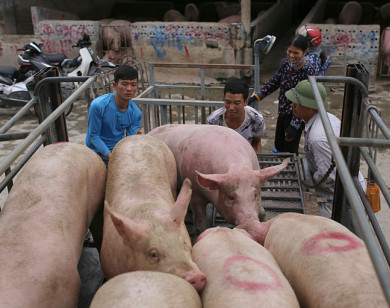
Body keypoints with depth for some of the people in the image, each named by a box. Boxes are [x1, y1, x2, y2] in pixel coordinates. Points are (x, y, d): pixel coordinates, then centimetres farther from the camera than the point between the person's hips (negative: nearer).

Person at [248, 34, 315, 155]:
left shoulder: (308, 72, -19)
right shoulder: (286, 64, 0)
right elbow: (274, 82, 12)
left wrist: (294, 125, -26)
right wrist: (256, 96, 3)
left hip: (295, 117, -7)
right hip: (282, 113, 7)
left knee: (290, 151, 1)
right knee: (279, 146, 21)